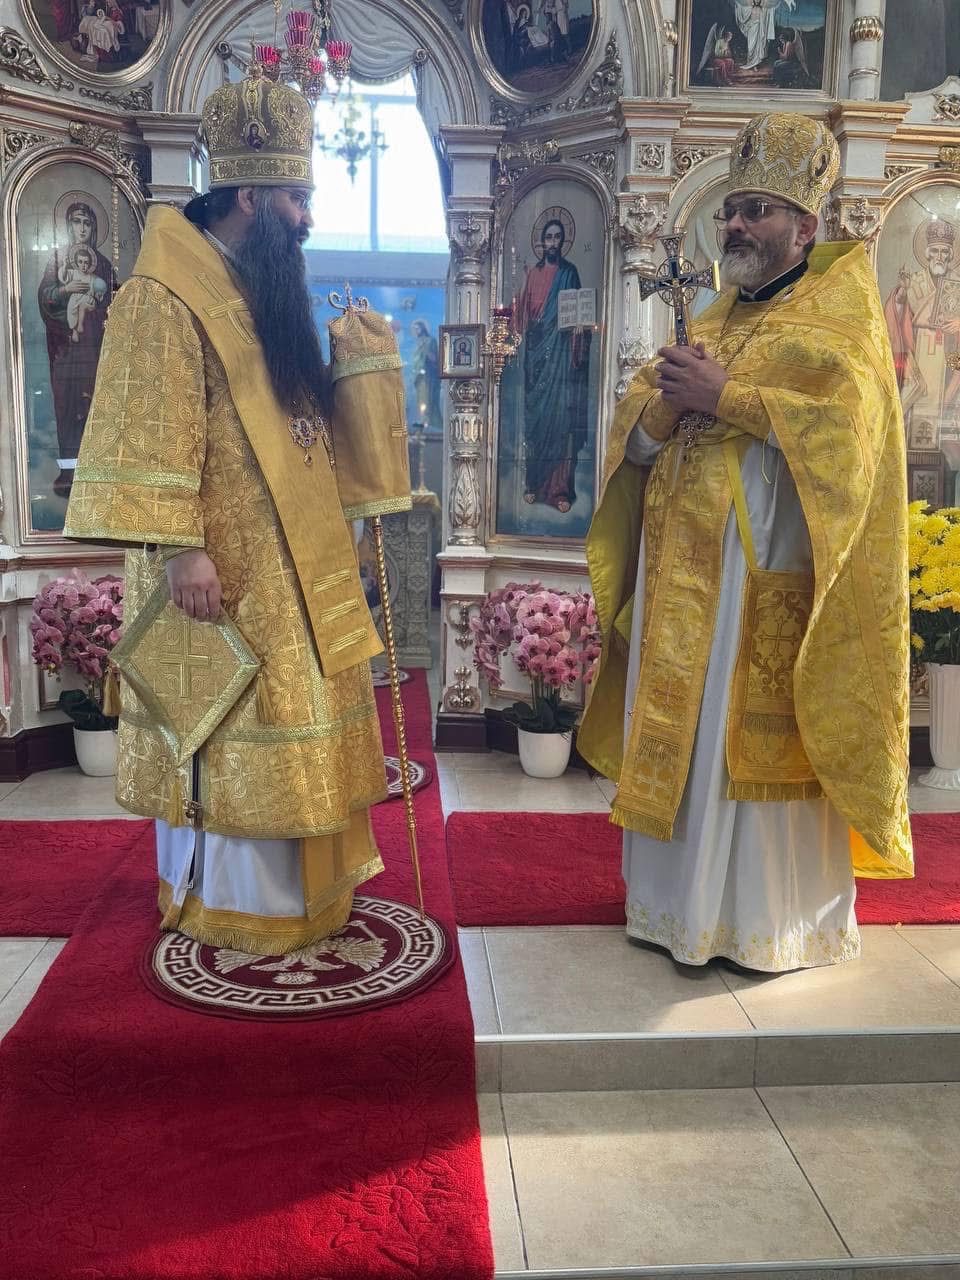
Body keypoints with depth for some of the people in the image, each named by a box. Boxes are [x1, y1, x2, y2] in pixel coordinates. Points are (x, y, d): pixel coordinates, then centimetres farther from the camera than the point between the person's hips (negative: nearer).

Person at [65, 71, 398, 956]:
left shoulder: (262, 289, 15)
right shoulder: (168, 295, -13)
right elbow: (153, 436, -19)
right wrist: (181, 548, -23)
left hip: (288, 561, 9)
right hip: (222, 567, -9)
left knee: (282, 722, 15)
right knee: (231, 729, 0)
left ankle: (292, 884, 29)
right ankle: (228, 905, 15)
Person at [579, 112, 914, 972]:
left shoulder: (838, 314, 1)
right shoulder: (711, 322, 19)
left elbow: (846, 424, -17)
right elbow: (634, 442, 14)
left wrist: (724, 398, -17)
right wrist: (666, 407, -7)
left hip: (770, 577, -6)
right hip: (680, 573, 7)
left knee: (761, 744, -3)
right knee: (675, 739, 9)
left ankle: (775, 921, 13)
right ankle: (682, 901, 23)